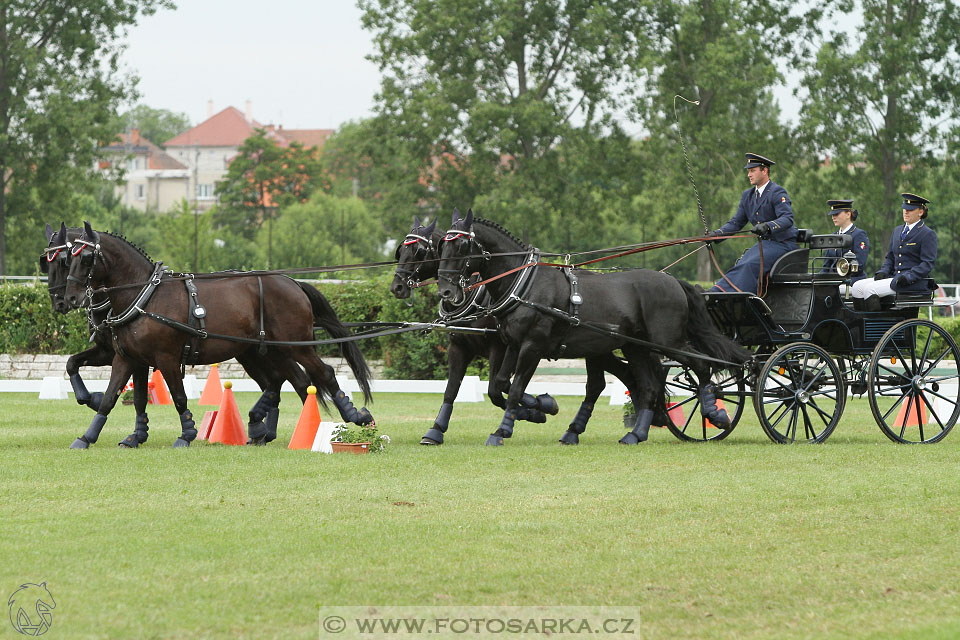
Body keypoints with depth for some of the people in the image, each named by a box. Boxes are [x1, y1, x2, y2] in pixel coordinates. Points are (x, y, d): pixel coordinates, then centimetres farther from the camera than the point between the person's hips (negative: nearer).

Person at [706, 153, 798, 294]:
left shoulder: (777, 192, -12)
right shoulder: (747, 196, 13)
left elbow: (787, 219, -25)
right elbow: (736, 222, 13)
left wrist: (767, 226, -44)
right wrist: (717, 233, -5)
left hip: (783, 243, -8)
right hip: (765, 242, 8)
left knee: (750, 265, -28)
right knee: (740, 264, -17)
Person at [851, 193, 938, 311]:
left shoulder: (928, 234, -4)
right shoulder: (897, 230, 20)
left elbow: (927, 264, -10)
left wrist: (908, 276, -23)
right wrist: (883, 272, 3)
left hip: (914, 282, -8)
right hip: (894, 277, 8)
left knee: (870, 289, -24)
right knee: (857, 287, -8)